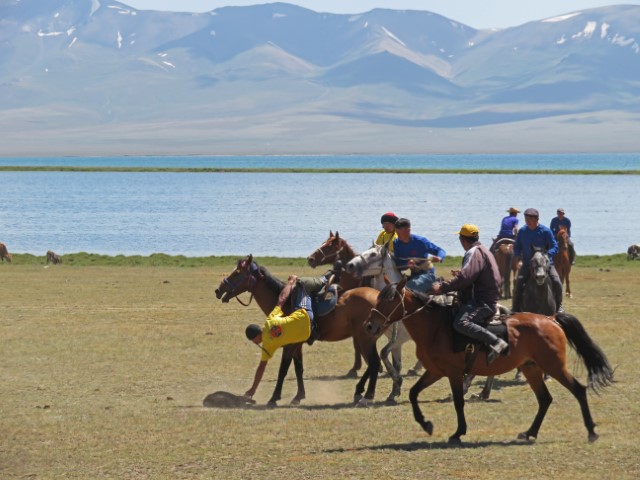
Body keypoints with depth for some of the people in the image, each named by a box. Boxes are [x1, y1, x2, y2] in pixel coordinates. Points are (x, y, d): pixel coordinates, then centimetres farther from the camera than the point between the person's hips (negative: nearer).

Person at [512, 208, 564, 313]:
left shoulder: (545, 231, -7)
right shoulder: (522, 231, 3)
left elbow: (554, 247, -8)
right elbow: (517, 246, 13)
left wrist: (547, 254, -29)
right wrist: (516, 256, -9)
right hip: (527, 264, 2)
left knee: (556, 282, -18)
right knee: (519, 281, -22)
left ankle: (558, 306, 3)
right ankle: (516, 307, -11)